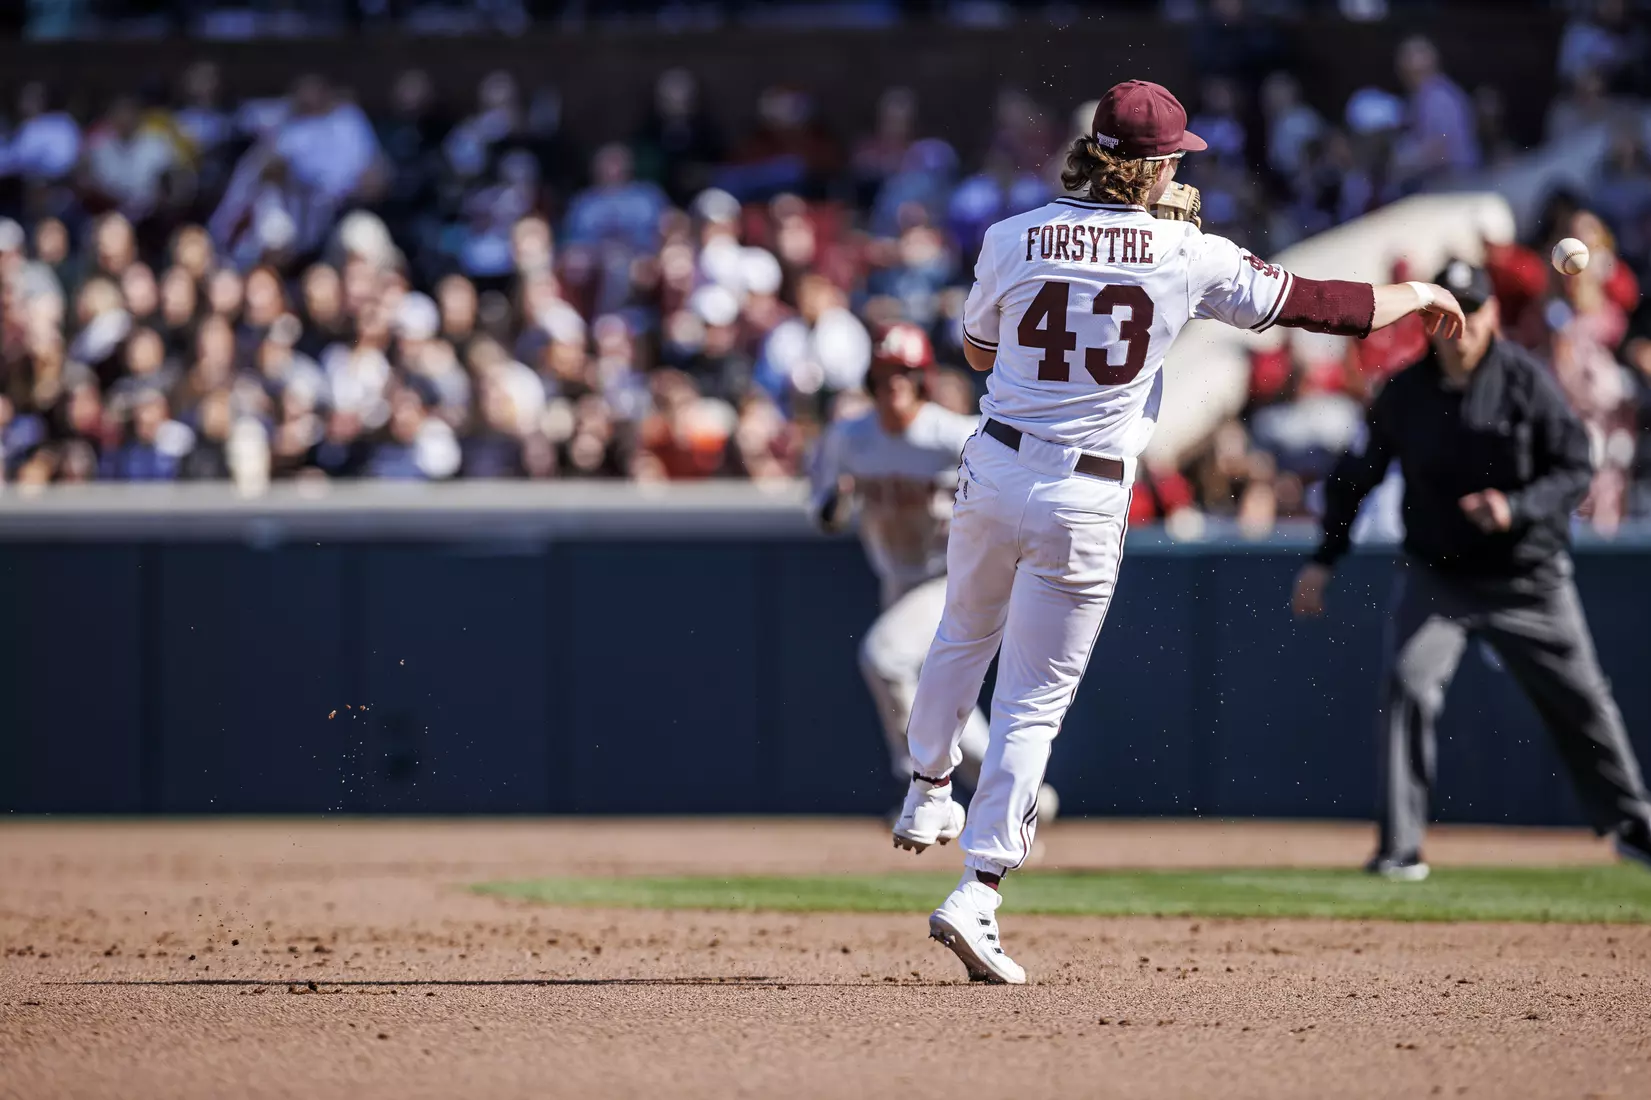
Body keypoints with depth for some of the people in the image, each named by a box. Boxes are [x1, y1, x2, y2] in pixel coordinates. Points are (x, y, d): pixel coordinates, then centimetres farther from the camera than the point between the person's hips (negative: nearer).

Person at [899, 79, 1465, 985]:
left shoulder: (1014, 239, -1)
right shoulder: (1186, 255, -7)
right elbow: (1313, 303, 1)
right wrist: (1417, 295, 18)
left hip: (995, 469, 3)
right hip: (1088, 497, -3)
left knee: (964, 636, 31)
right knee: (1034, 702, 1)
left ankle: (927, 794, 47)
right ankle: (977, 893, -7)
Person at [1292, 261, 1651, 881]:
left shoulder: (1526, 381, -12)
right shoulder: (1405, 392, -6)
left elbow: (1577, 470, -10)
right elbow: (1358, 474, 6)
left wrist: (1517, 508, -27)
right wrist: (1325, 559, 4)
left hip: (1527, 575, 0)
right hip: (1436, 572, 0)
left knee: (1579, 701, 10)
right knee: (1407, 688, -19)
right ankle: (1400, 848, -15)